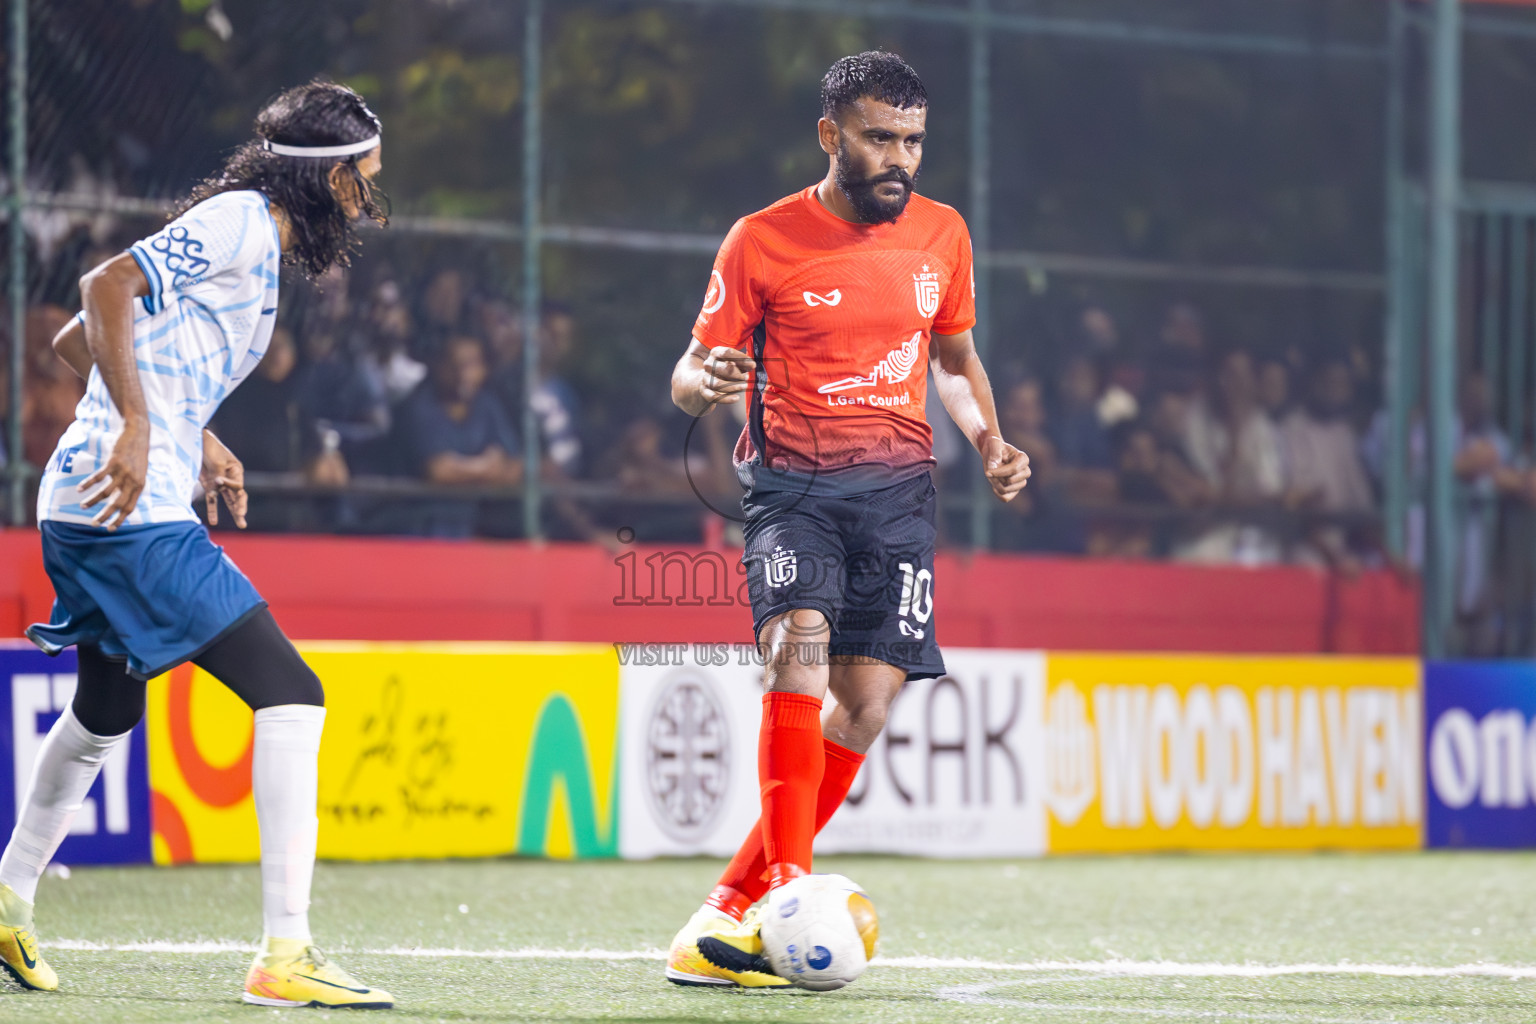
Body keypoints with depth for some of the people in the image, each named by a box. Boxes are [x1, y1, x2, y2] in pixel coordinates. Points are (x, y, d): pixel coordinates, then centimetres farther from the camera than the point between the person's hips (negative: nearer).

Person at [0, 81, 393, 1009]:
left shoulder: (253, 240, 21)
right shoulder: (241, 224, -8)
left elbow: (75, 342, 27)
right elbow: (107, 286, -21)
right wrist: (138, 428, -26)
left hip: (83, 507, 11)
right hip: (138, 515, -11)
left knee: (108, 709, 29)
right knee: (291, 693, -13)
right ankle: (286, 955, -18)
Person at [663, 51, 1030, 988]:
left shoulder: (941, 234, 8)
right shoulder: (763, 242, -2)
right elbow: (693, 372, 1)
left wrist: (989, 439, 5)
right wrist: (706, 382, -23)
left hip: (897, 485, 3)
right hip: (792, 480, -3)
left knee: (868, 698, -7)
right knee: (800, 640, -28)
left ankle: (734, 907, 2)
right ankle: (787, 885, -32)